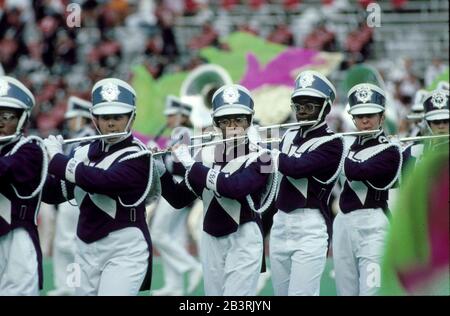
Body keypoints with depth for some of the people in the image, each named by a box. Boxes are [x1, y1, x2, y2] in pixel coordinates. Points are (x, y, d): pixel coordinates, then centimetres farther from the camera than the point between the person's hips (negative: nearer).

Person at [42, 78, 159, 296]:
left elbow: (100, 181, -26)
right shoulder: (84, 152, 8)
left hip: (125, 250, -7)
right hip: (86, 250, 7)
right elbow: (53, 193, 13)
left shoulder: (137, 156, -11)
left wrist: (56, 159, -16)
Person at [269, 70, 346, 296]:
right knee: (281, 293, 10)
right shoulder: (290, 136, 14)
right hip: (280, 225, 7)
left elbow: (296, 167, -20)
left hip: (310, 228, -7)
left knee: (301, 293, -12)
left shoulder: (332, 143, -9)